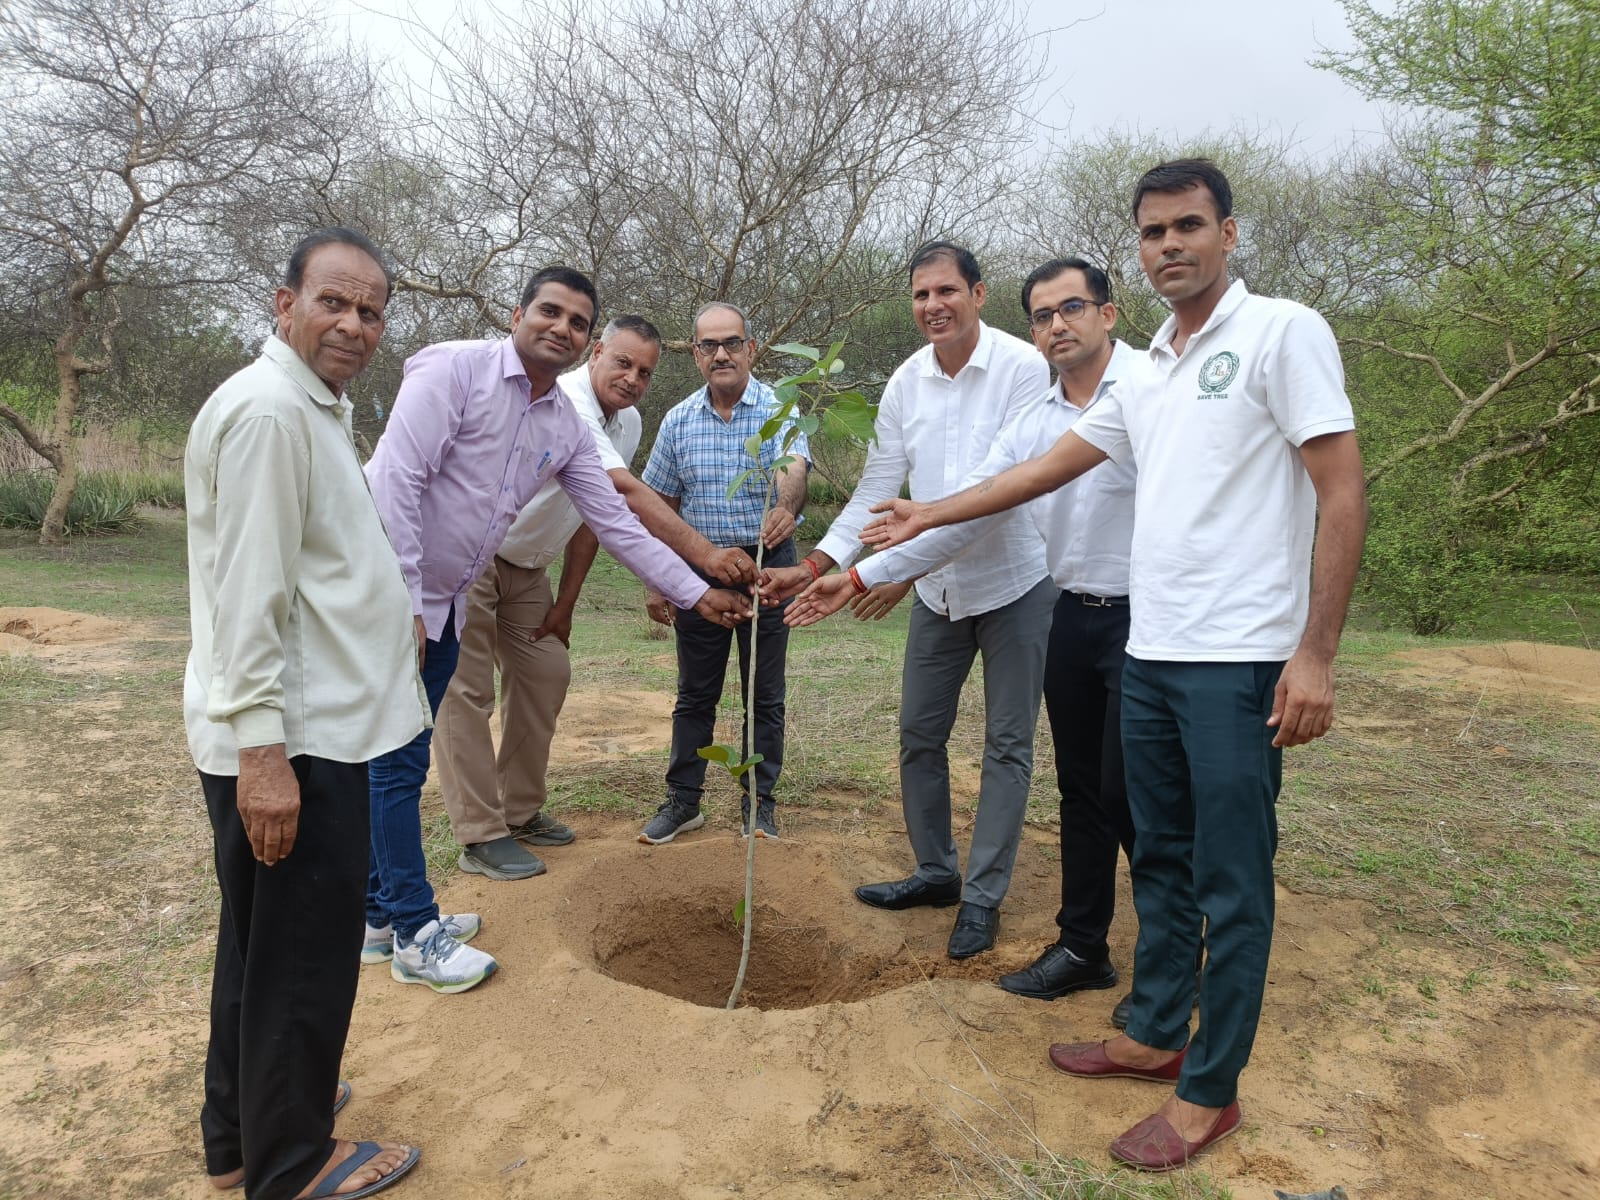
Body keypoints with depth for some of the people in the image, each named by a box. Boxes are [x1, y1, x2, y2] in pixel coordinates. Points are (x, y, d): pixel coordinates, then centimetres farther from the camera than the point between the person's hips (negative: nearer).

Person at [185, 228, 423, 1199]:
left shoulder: (315, 408, 15)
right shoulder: (269, 411, -18)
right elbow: (249, 593, -23)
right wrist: (263, 748, -25)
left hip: (313, 727, 11)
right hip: (292, 744, -11)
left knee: (264, 941, 21)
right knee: (302, 956, 4)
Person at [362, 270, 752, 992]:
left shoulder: (567, 429, 6)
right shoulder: (454, 370, -14)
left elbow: (617, 525, 8)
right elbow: (395, 481, -20)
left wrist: (697, 594, 5)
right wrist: (403, 603, -22)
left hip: (442, 607, 7)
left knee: (398, 763, 16)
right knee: (398, 763, -1)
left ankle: (379, 914, 30)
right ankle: (416, 934, 12)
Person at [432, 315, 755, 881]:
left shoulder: (628, 422, 2)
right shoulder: (564, 403, -27)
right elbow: (623, 492, -39)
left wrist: (566, 602, 7)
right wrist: (705, 554, -47)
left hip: (524, 565, 9)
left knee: (546, 674, 8)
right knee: (465, 690, -7)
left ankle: (519, 812, 21)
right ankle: (479, 836, 1)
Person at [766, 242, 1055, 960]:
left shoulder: (1023, 368, -17)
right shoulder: (906, 381, 0)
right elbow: (877, 488, 2)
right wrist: (815, 566, -9)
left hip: (1014, 584, -5)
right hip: (937, 590, 6)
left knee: (1007, 742, 3)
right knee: (919, 733, 11)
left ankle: (983, 895, 15)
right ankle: (935, 871, 29)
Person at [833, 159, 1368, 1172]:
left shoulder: (1284, 334, -6)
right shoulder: (1147, 376, 16)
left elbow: (1343, 495, -11)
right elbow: (1048, 467, 21)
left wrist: (1315, 654, -16)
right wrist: (925, 518, 24)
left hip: (1240, 663, -7)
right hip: (1151, 653, 8)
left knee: (1231, 881, 2)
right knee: (1161, 860, 17)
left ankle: (1211, 1091, 16)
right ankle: (1156, 1037, 32)